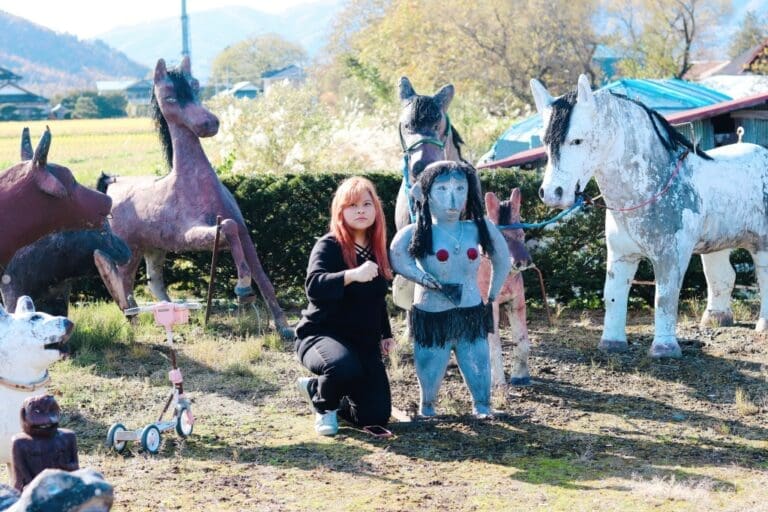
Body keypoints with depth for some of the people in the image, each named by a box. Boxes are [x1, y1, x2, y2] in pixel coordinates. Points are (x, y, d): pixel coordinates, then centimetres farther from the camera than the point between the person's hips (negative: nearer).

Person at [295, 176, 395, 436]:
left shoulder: (377, 250, 9)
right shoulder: (329, 246, -12)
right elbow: (314, 287, -31)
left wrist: (386, 333, 21)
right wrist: (352, 275, -46)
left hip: (365, 343, 7)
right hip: (321, 334, -6)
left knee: (377, 416, -5)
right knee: (345, 366, -41)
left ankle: (315, 388, 23)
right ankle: (324, 406, -4)